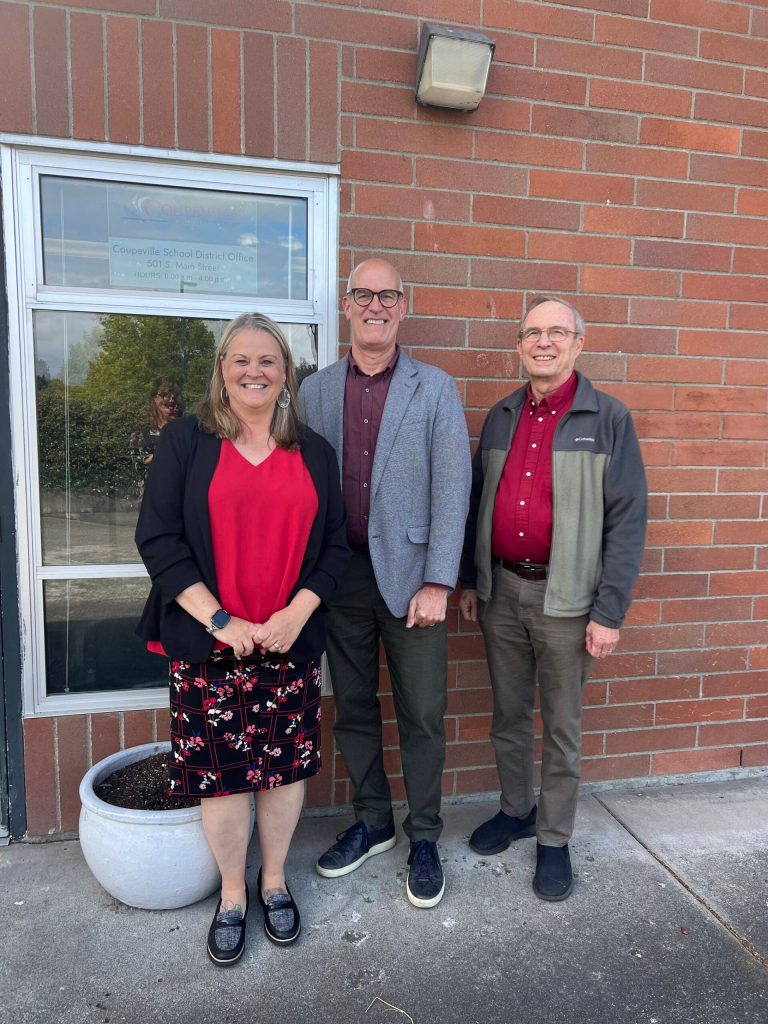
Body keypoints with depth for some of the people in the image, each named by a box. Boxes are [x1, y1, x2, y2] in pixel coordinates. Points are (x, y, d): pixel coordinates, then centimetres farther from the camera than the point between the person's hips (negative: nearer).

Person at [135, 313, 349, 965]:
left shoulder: (314, 453, 6)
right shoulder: (186, 441, -1)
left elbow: (335, 545, 5)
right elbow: (158, 539, -7)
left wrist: (298, 611, -10)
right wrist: (220, 621, -13)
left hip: (291, 643, 2)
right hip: (208, 644, -2)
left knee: (287, 765, 11)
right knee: (221, 771, 7)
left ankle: (274, 880, 36)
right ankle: (232, 894, 32)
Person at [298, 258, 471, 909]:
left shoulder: (436, 389, 0)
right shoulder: (315, 391, 7)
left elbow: (451, 488, -6)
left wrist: (438, 583, -12)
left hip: (409, 574, -2)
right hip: (339, 575, 3)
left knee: (422, 715, 7)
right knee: (353, 709, 14)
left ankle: (423, 838, 28)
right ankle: (372, 823, 35)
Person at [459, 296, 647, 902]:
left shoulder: (609, 419, -6)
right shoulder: (501, 418, 8)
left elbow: (627, 521, -9)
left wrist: (609, 612, -13)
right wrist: (470, 580, 11)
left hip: (565, 597, -4)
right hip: (501, 590, 4)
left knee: (562, 726, 10)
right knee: (508, 714, 17)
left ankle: (555, 839, 29)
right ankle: (516, 811, 39)